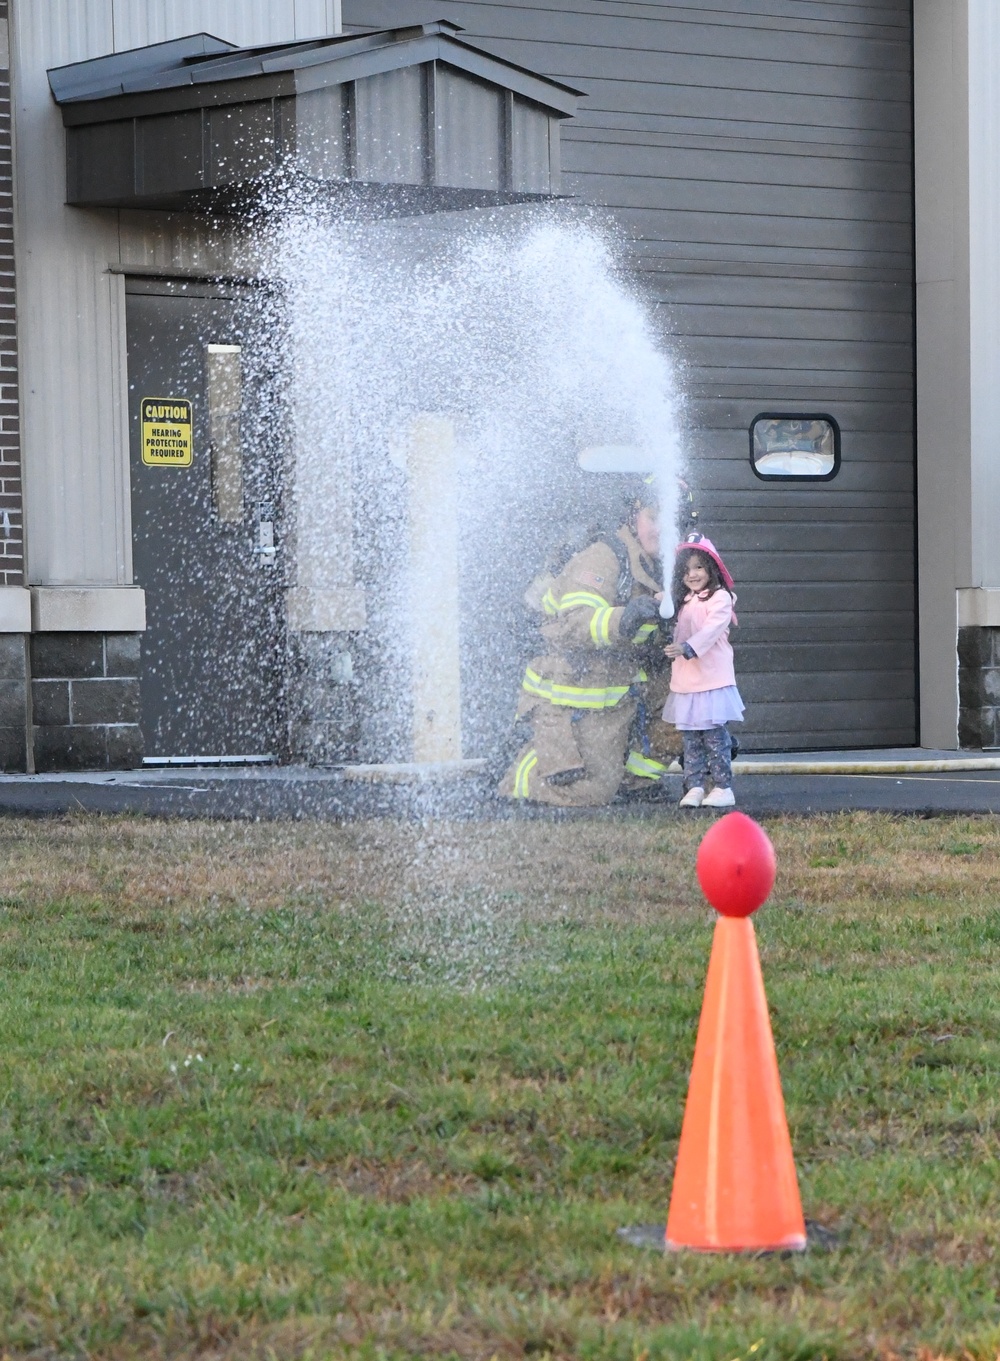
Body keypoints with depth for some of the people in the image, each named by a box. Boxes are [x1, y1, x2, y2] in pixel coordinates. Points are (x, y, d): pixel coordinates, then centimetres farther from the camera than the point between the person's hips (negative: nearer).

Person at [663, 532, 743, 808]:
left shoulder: (720, 598, -7)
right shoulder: (683, 601, 18)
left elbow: (712, 629, -19)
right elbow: (677, 633, 20)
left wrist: (688, 648, -32)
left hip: (712, 681, -8)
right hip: (685, 683, 8)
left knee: (715, 736, -6)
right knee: (690, 739, 7)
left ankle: (723, 787, -3)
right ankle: (694, 787, 8)